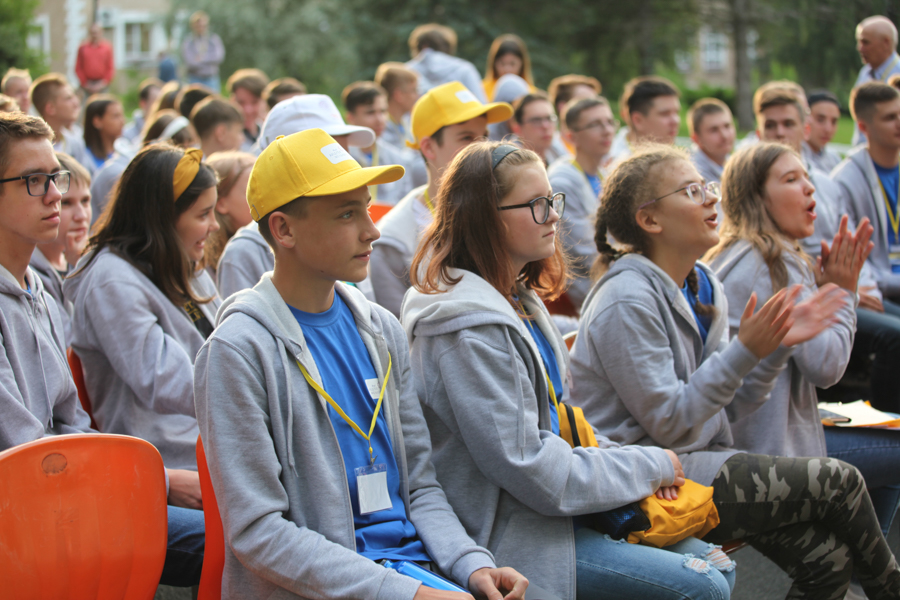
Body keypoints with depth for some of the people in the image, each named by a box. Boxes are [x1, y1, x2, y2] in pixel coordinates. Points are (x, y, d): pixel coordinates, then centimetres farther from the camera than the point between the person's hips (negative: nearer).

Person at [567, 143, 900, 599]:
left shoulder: (703, 286, 10)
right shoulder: (628, 302, -17)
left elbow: (725, 406, 11)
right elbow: (667, 422, -19)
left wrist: (778, 346, -3)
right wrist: (745, 351, -22)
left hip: (697, 459, 8)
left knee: (829, 558, -10)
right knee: (840, 480, -10)